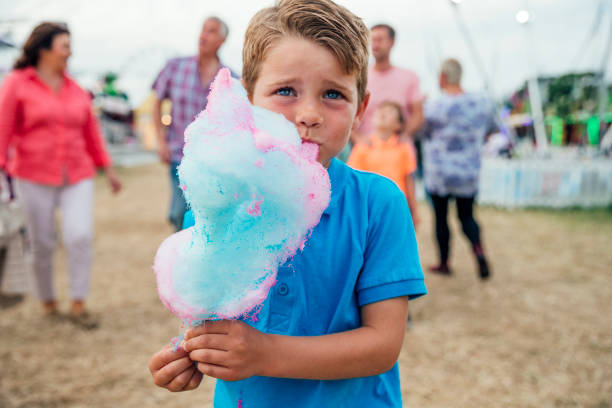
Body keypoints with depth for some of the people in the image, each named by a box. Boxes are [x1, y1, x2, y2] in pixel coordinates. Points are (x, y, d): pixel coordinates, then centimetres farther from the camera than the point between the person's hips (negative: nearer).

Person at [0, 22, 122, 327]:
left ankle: (78, 305, 1)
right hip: (35, 177, -2)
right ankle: (47, 301, 26)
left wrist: (108, 170, 16)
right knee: (43, 244, 6)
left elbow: (91, 132, 14)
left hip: (77, 177, 3)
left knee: (80, 237, -11)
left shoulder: (75, 90, 10)